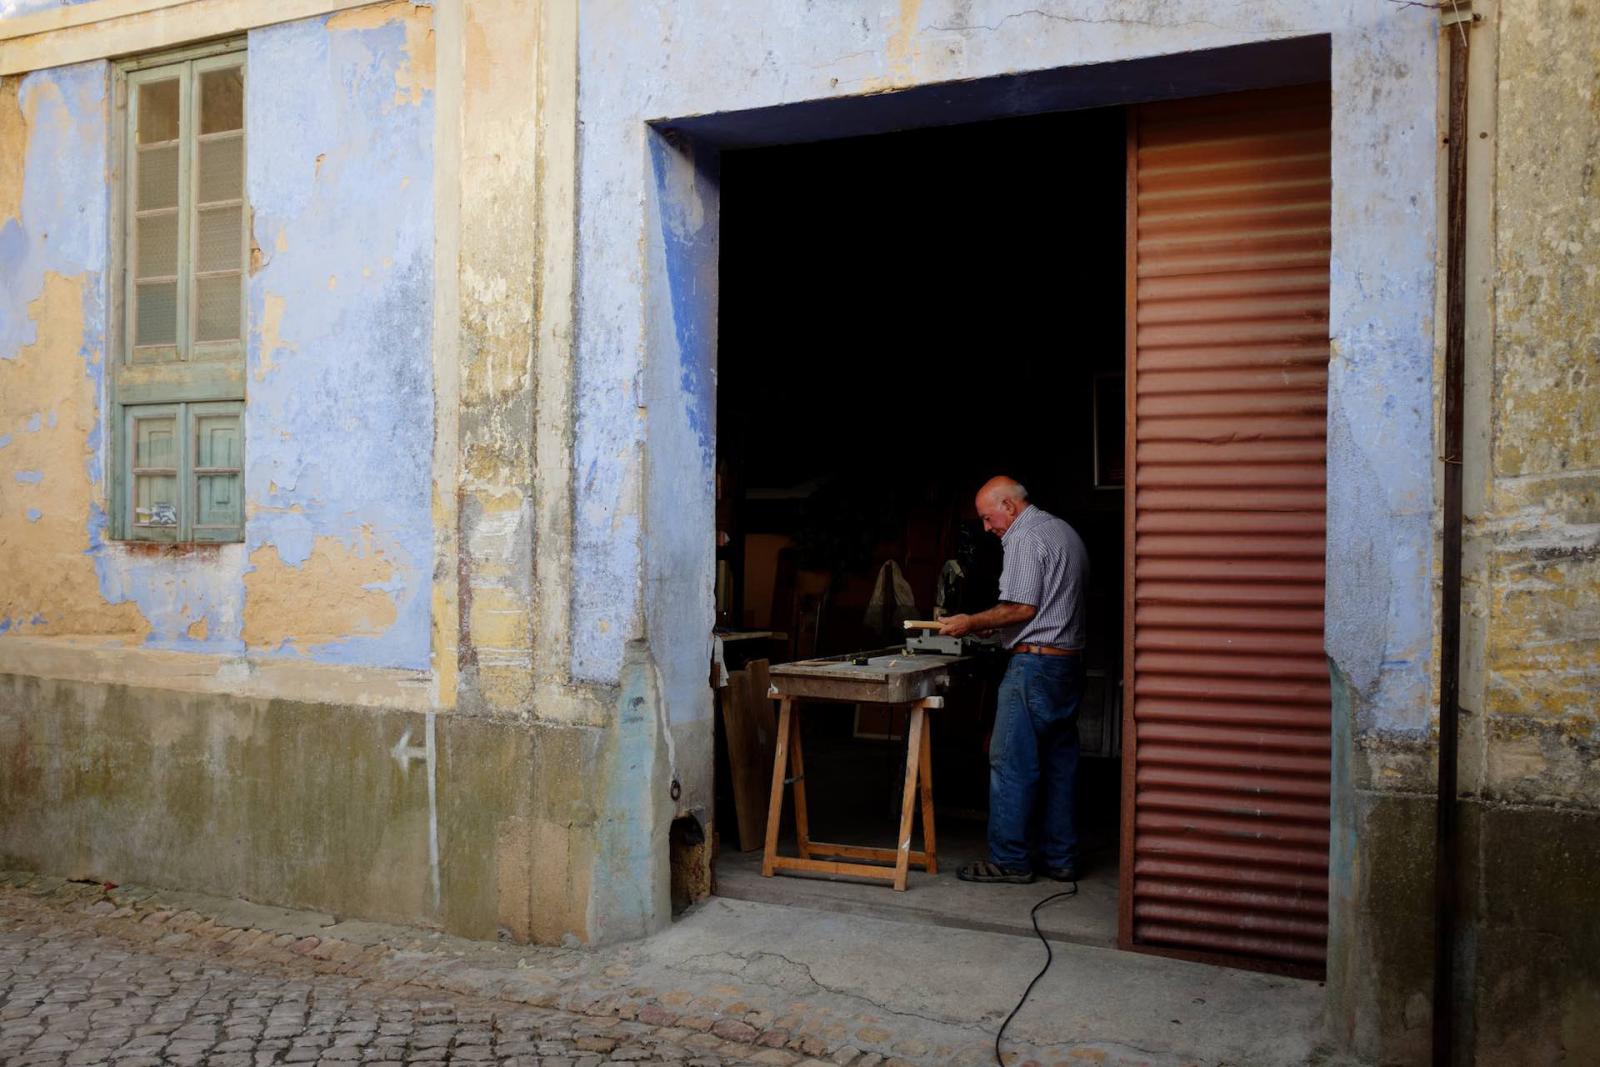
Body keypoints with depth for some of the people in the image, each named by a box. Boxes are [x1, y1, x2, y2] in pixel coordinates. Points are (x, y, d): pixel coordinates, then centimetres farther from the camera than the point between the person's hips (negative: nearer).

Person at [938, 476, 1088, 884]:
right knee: (1058, 762, 12)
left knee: (1011, 761, -4)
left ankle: (1008, 859, -1)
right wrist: (993, 625, 20)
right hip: (1070, 661, 10)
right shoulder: (1065, 532, 19)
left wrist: (972, 623, -5)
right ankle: (1059, 858, 17)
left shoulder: (1024, 538, -11)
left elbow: (1022, 608, -17)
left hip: (1035, 663, -10)